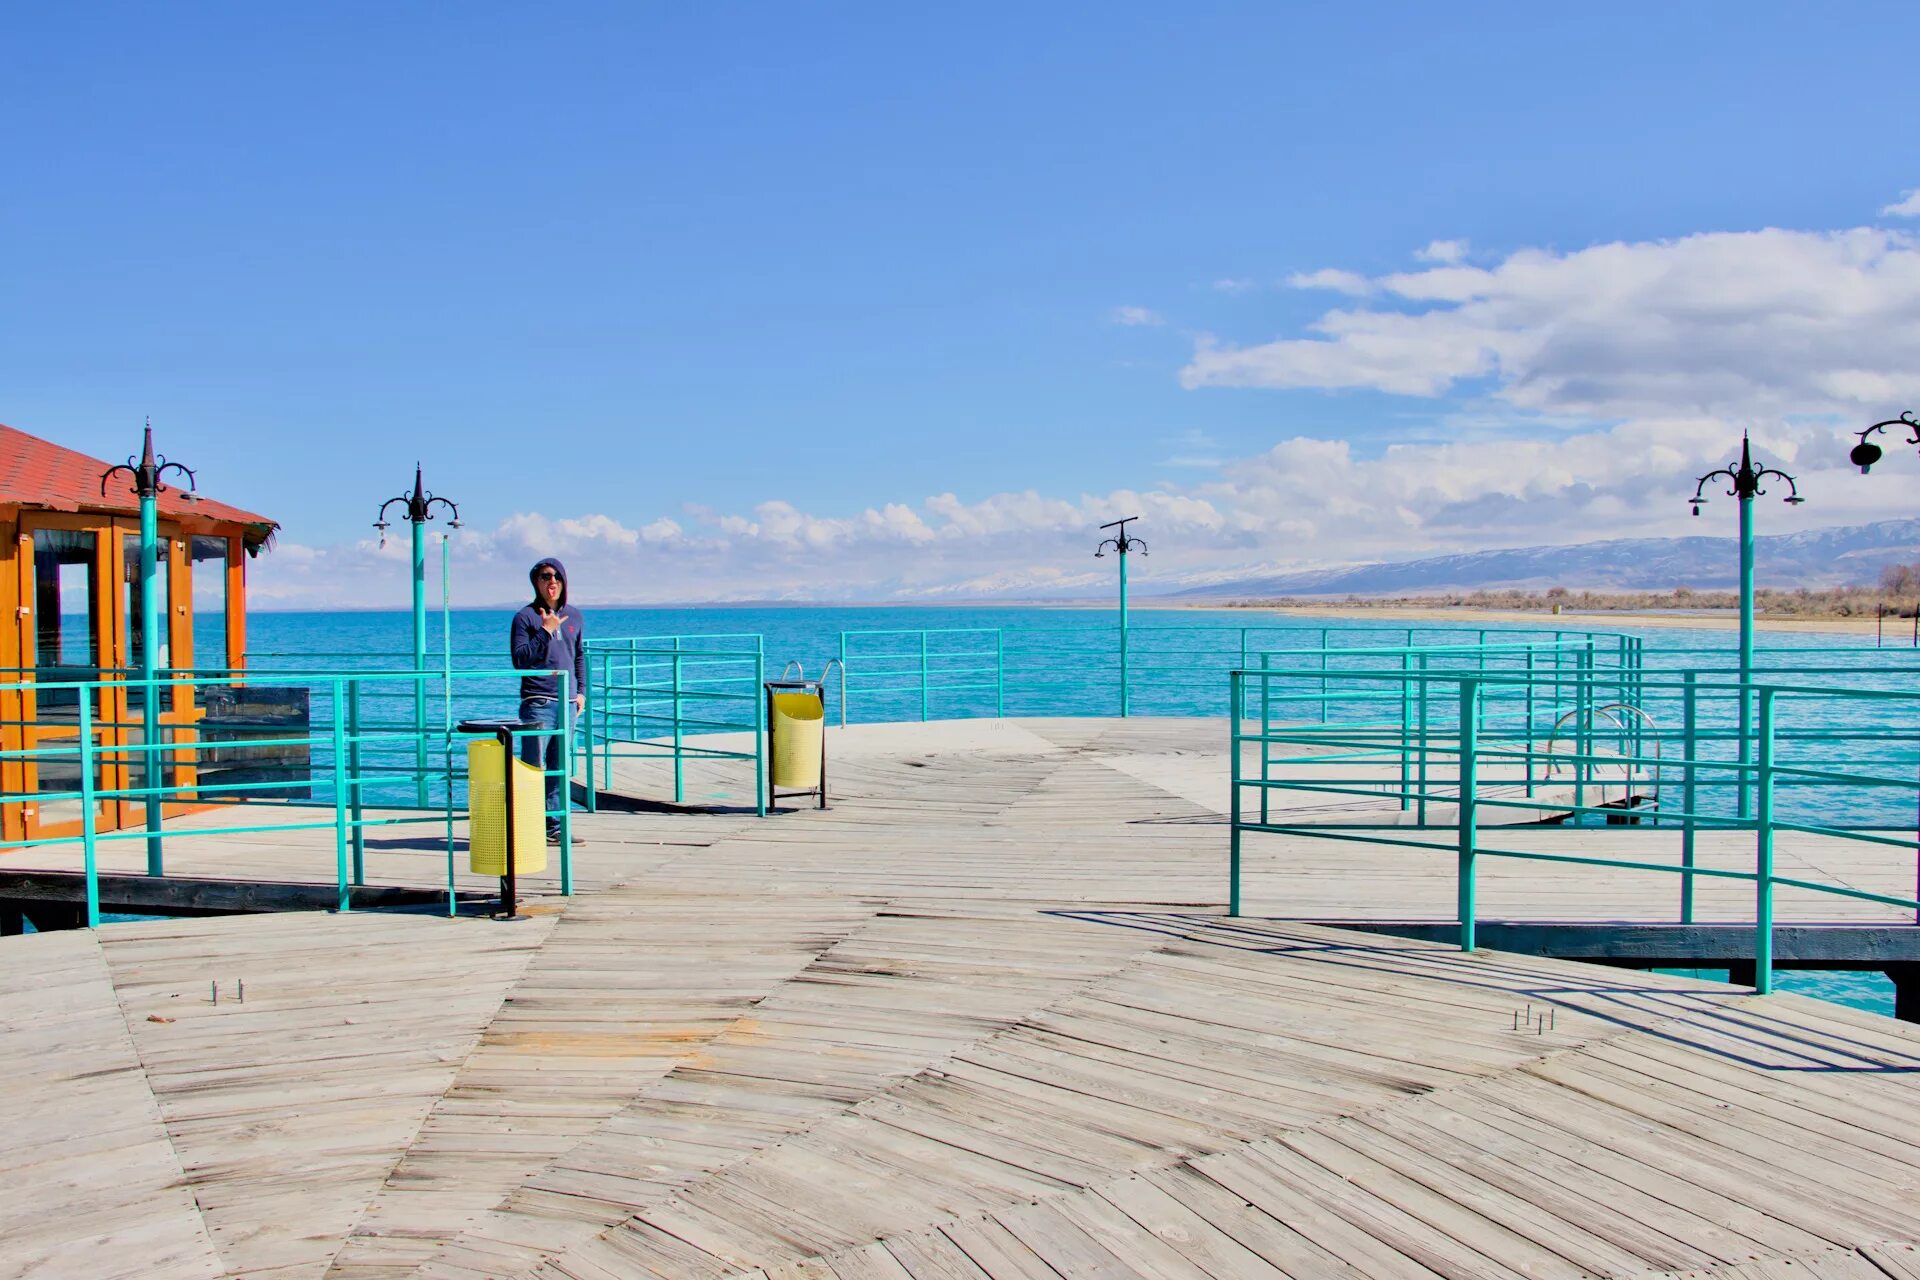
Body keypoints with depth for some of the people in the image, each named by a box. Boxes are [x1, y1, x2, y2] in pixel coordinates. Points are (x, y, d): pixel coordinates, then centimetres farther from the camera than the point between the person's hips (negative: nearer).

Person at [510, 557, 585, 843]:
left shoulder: (574, 616, 15)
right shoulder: (525, 617, -2)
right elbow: (520, 660, -11)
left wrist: (581, 691, 17)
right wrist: (546, 631, -17)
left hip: (567, 702, 6)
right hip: (538, 703, -5)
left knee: (559, 768, 9)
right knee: (533, 767, -9)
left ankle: (554, 826, 14)